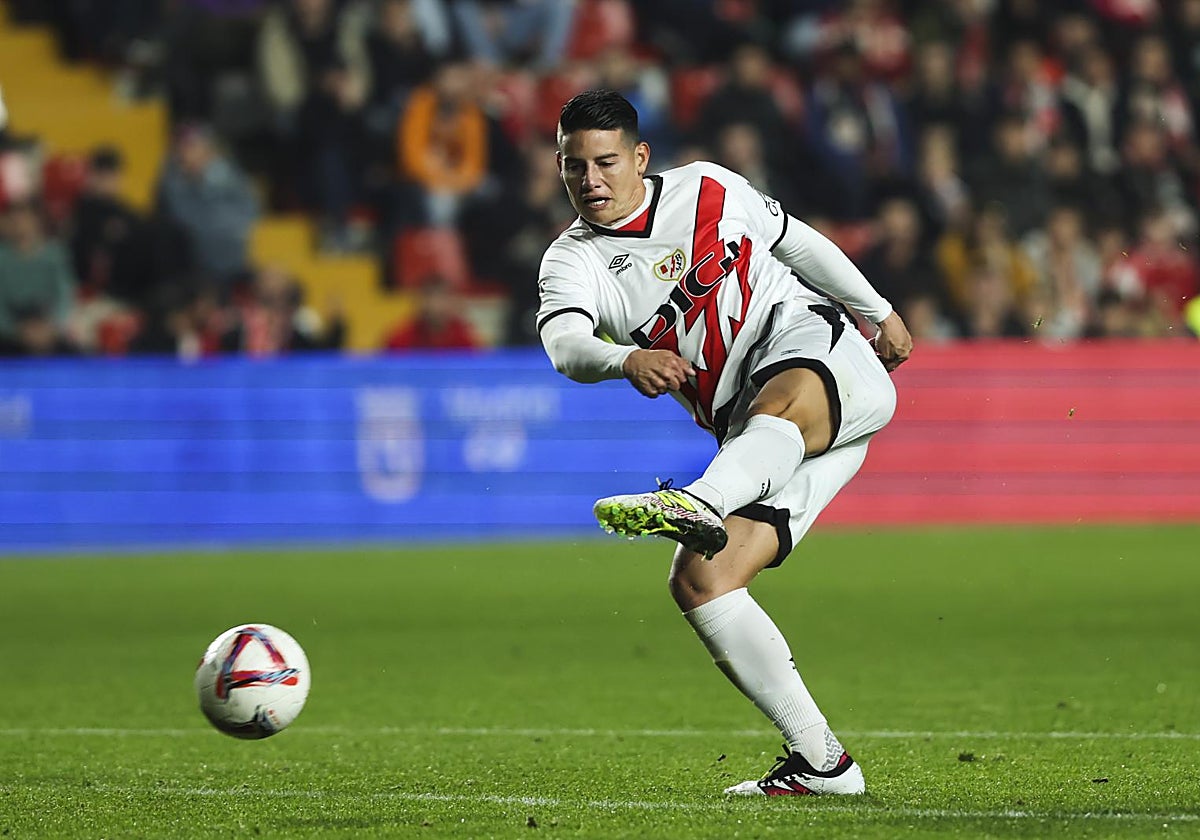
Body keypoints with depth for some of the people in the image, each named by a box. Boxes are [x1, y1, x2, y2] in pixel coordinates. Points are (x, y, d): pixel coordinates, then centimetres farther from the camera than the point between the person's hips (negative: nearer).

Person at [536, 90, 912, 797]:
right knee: (698, 581, -15)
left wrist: (880, 312, 32)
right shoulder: (573, 262, 5)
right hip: (755, 439, 4)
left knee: (782, 403, -41)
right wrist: (627, 359, -40)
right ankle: (821, 762, -14)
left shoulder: (708, 188, 9)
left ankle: (697, 504, -74)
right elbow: (566, 345, -18)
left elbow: (799, 242, 26)